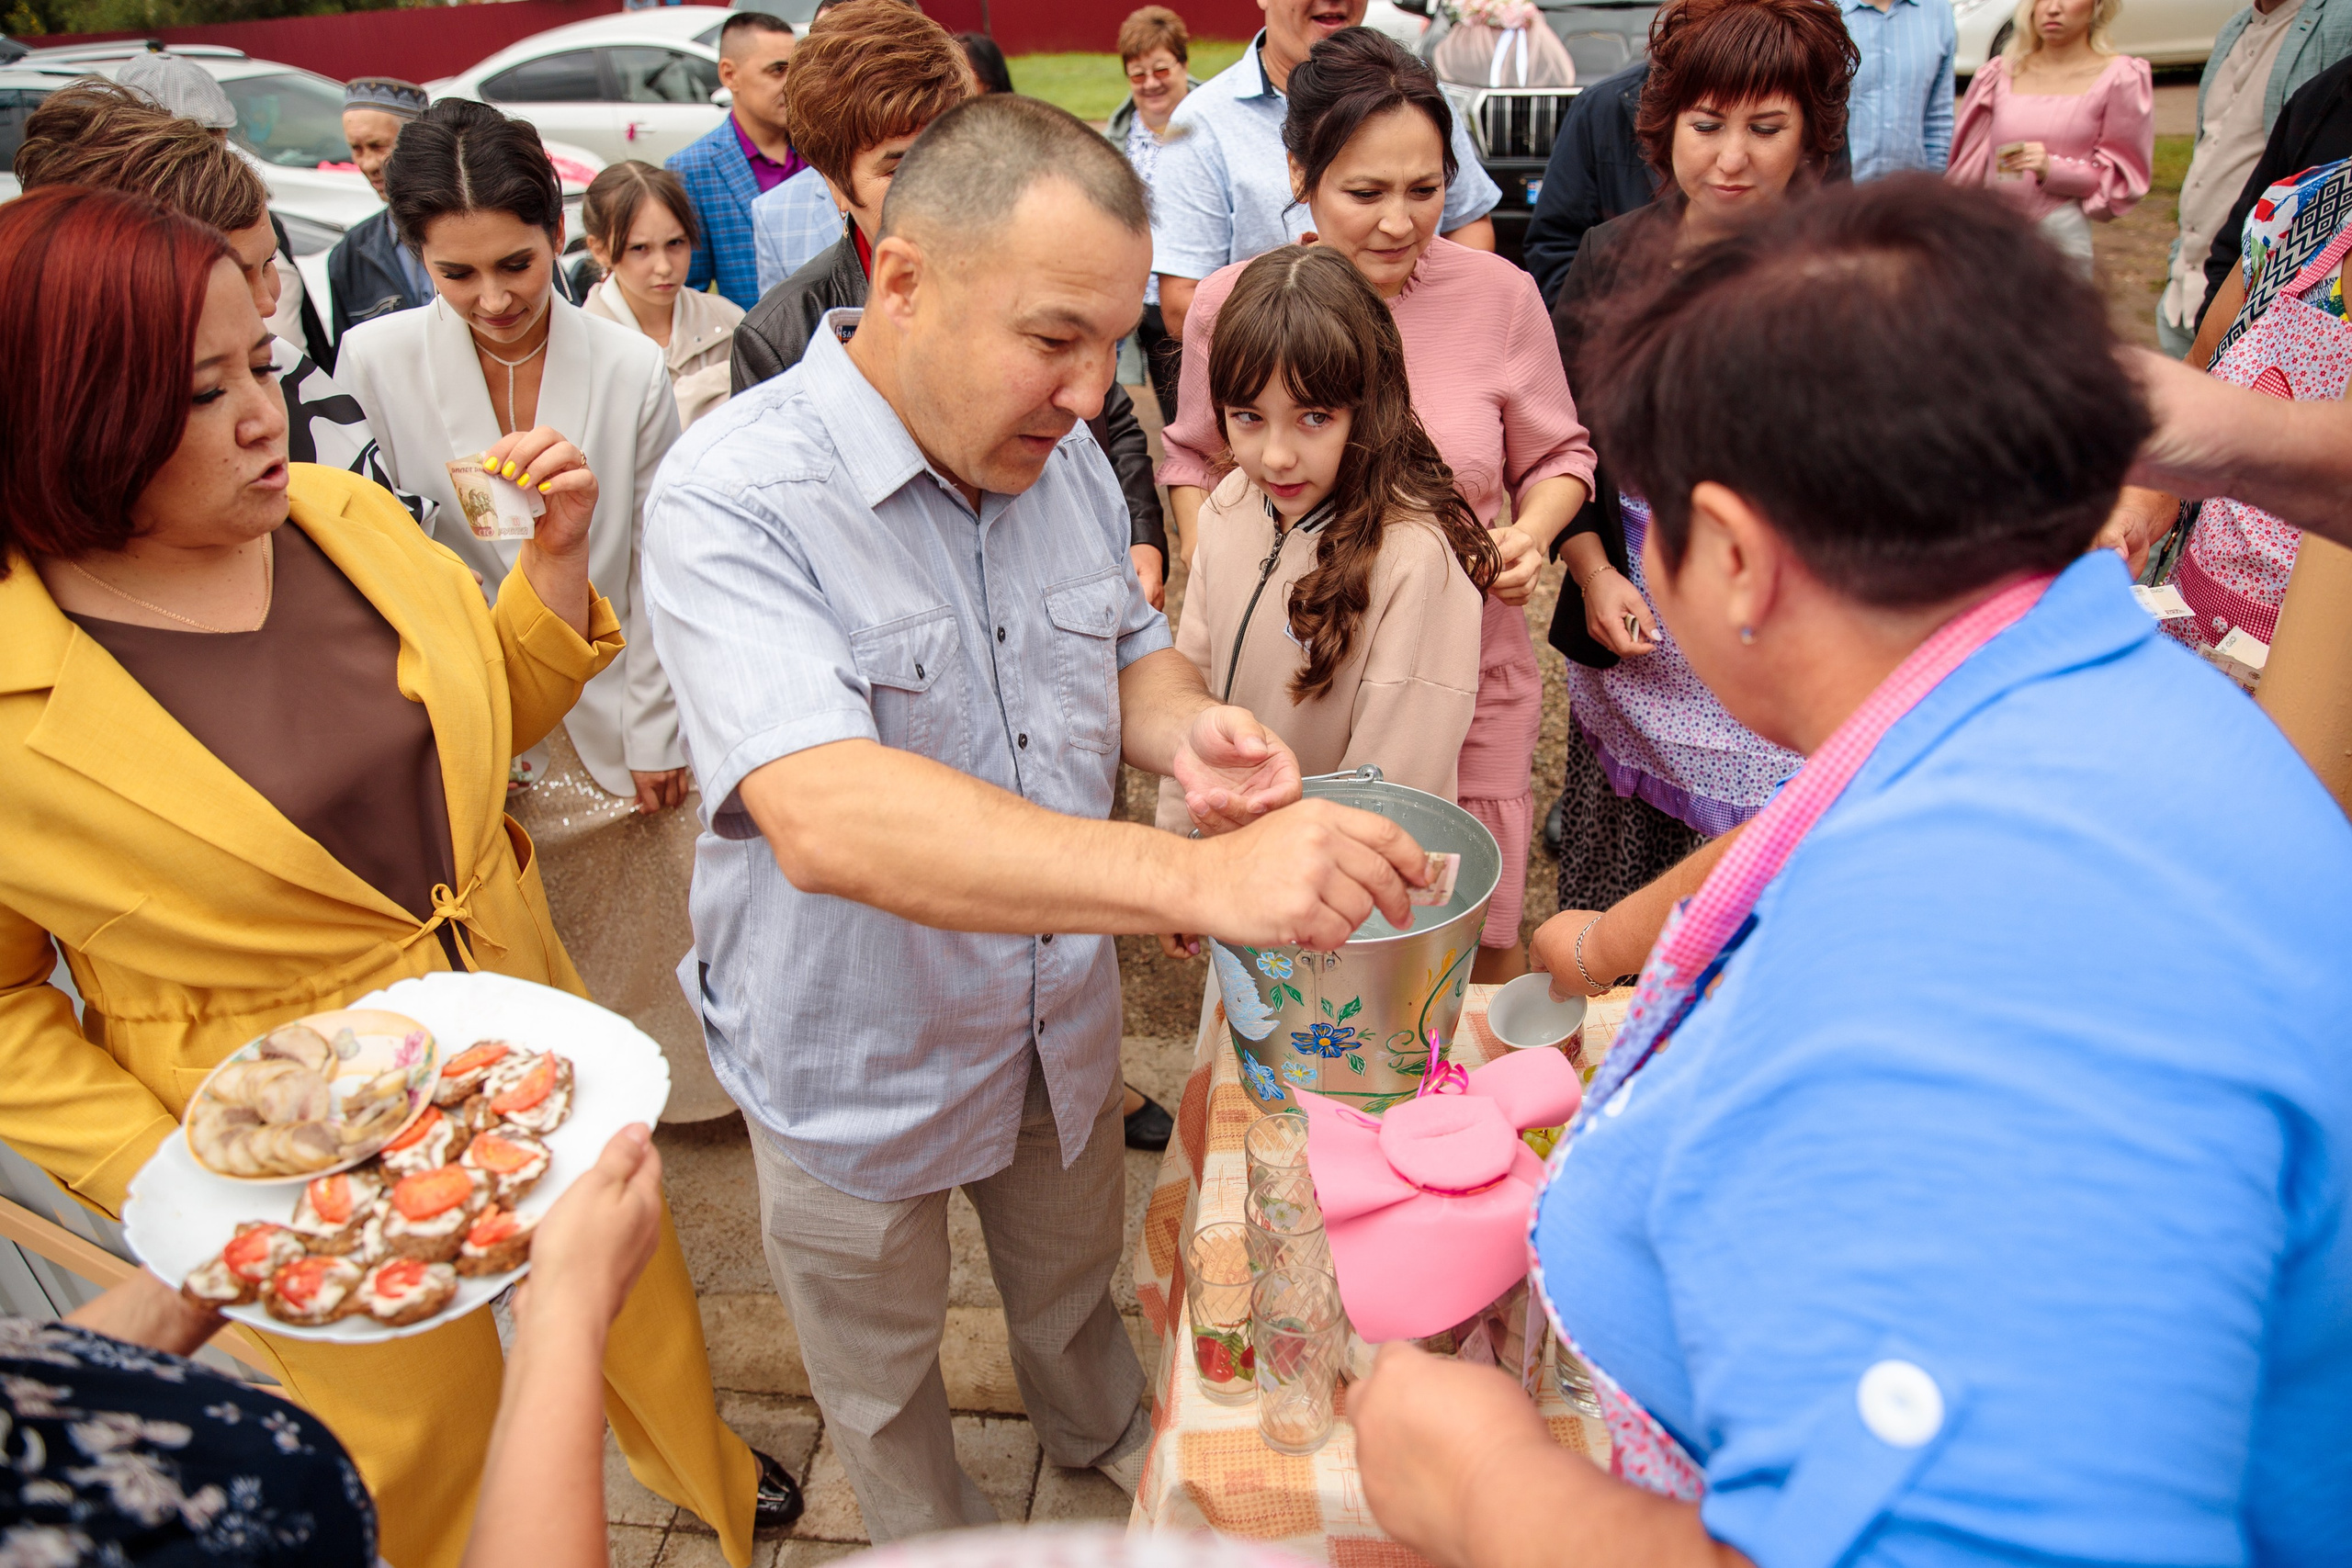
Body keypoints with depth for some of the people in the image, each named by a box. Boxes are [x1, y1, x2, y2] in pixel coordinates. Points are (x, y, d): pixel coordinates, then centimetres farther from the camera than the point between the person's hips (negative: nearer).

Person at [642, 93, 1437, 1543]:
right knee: (882, 1370, 24)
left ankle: (1103, 1430, 63)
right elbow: (828, 819, -43)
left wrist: (1180, 727, -19)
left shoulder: (1063, 458, -8)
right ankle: (932, 1532, 55)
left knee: (1074, 1272, 32)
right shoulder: (734, 499, -30)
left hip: (1061, 1016, 5)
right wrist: (1201, 878, -53)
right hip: (859, 1063, -5)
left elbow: (1131, 647, 7)